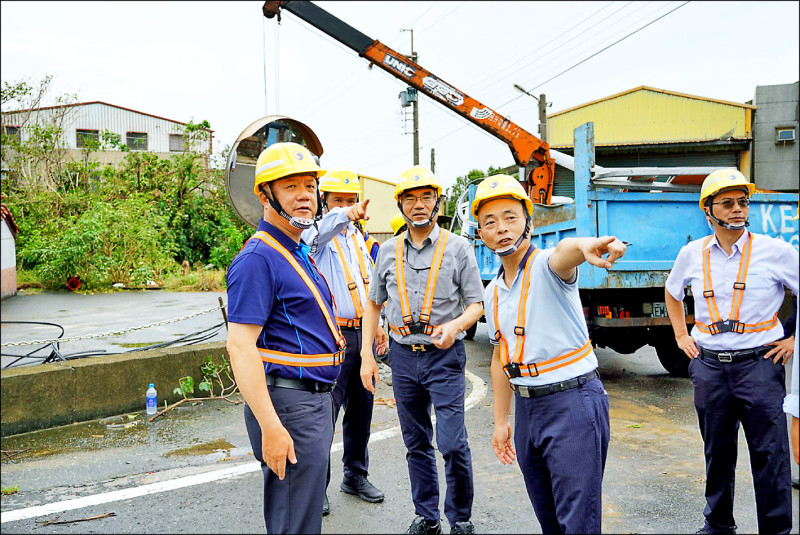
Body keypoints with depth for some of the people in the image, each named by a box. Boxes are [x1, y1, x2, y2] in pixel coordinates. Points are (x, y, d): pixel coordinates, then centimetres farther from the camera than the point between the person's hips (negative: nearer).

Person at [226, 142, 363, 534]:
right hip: (287, 404, -10)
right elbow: (240, 345, -23)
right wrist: (270, 426, -27)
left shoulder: (300, 253, 15)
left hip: (315, 398, 10)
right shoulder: (257, 258, -16)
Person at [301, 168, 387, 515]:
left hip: (361, 333, 7)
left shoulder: (358, 238, 16)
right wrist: (346, 215, -53)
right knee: (325, 411, -5)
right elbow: (318, 234, -34)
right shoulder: (318, 236, -7)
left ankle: (355, 475, 30)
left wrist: (377, 325, 20)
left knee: (361, 409, 15)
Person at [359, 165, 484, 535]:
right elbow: (373, 303, 13)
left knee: (452, 443, -7)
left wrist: (455, 325, -21)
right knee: (416, 444, 12)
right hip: (403, 355, 3)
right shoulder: (388, 251, 7)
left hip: (444, 356, -3)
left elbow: (476, 304, 0)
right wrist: (367, 355, 6)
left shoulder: (457, 248, -2)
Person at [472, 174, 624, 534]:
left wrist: (585, 245, -62)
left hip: (573, 400, -7)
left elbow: (564, 251, -38)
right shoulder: (493, 292, 11)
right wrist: (500, 421, 17)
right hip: (526, 406, 8)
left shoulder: (547, 266, -11)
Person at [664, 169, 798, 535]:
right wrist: (681, 335, 16)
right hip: (708, 364, 3)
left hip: (759, 363, -3)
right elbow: (672, 292, 23)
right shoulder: (692, 254, 4)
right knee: (717, 451, 15)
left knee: (770, 452, 0)